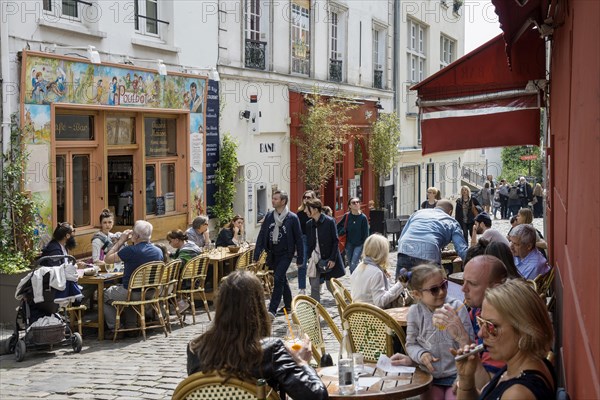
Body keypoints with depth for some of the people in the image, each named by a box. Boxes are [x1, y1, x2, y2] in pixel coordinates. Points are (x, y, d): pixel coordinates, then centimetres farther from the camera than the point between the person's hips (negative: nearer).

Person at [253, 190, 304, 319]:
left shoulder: (292, 218, -8)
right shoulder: (269, 216, 4)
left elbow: (298, 239, -5)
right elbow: (262, 236, 5)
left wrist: (300, 258, -6)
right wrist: (256, 255, -1)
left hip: (285, 254, -5)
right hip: (272, 254, 5)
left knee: (278, 279, -16)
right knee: (282, 280, 16)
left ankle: (272, 310, -15)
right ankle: (288, 305, 30)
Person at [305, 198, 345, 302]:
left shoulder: (329, 221, -10)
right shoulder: (309, 224, 5)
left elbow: (335, 241, -9)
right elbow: (309, 243, 12)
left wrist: (332, 259, -13)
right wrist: (309, 257, 2)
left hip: (328, 259, -4)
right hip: (315, 260, 4)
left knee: (331, 286, 4)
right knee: (314, 287, 0)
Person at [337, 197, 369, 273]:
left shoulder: (363, 218, -9)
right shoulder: (347, 216, -3)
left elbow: (366, 234, -6)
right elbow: (338, 226, 11)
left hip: (359, 244, -3)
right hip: (349, 244, 3)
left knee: (354, 264, -14)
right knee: (351, 265, 12)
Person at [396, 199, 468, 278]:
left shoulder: (419, 212, 32)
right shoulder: (452, 222, 22)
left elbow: (401, 237, 32)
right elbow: (462, 250, 11)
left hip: (405, 250, 3)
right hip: (428, 257, -3)